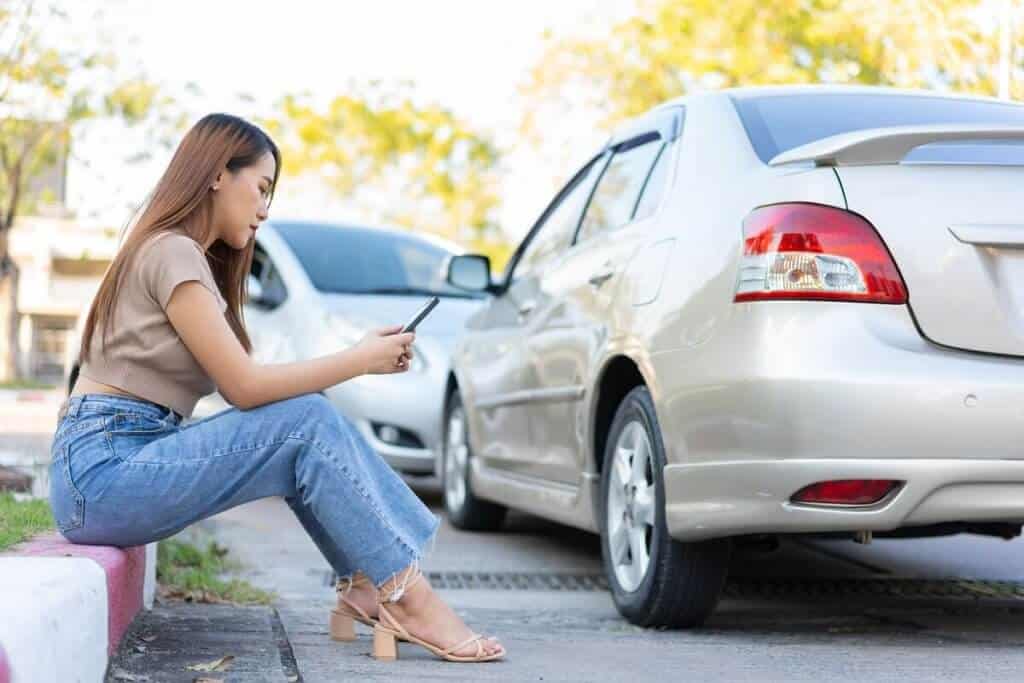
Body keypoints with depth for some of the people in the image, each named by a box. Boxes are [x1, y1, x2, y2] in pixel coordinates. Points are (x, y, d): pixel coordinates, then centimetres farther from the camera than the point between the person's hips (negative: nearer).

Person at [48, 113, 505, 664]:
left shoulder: (194, 259, 20)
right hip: (101, 469, -9)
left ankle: (368, 588, -8)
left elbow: (237, 385, 11)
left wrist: (361, 358, 2)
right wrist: (362, 360, -7)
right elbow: (244, 386, -16)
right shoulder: (171, 252, -11)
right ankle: (411, 601, -16)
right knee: (309, 424, -17)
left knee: (311, 419, 1)